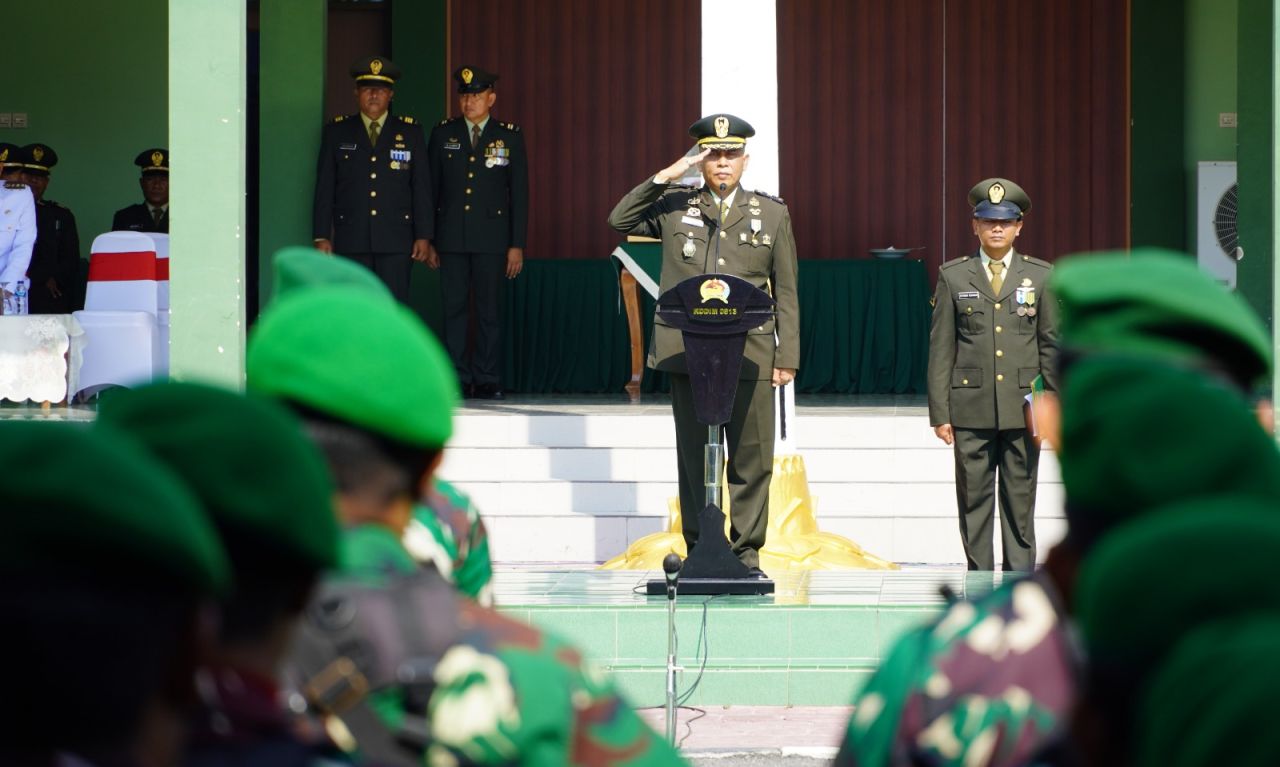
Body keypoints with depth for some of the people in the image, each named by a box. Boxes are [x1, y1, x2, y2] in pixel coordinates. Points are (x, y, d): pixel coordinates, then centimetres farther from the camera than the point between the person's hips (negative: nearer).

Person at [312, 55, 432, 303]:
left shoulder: (410, 131, 8)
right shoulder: (336, 131, 9)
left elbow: (422, 186, 6)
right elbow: (324, 187, 7)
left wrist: (423, 235, 0)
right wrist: (321, 236, 1)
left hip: (396, 239, -1)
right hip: (351, 240, 1)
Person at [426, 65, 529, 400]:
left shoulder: (510, 137, 6)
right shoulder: (443, 134, 9)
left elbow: (519, 193, 5)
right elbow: (430, 189, 10)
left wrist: (517, 245, -1)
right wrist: (427, 240, 5)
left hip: (491, 240, -1)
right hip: (452, 239, 1)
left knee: (490, 311, -1)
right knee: (454, 309, 0)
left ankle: (488, 381, 4)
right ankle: (457, 380, 4)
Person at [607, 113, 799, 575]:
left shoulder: (772, 214, 12)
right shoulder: (674, 207, 12)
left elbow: (786, 292, 10)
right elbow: (619, 221, 2)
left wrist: (788, 356, 3)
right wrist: (664, 178, -4)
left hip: (749, 356, 0)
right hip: (687, 353, 0)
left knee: (751, 459, -1)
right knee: (693, 458, 3)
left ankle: (746, 553, 7)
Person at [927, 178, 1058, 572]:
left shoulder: (1040, 276, 8)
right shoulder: (953, 276, 6)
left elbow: (1052, 346, 8)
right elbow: (940, 349, 4)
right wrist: (939, 413, -1)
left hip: (1023, 409, 0)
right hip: (971, 410, 0)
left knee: (1020, 502, 3)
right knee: (974, 500, 1)